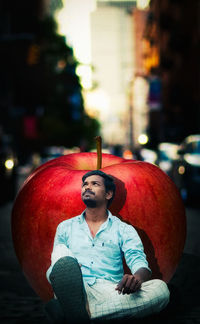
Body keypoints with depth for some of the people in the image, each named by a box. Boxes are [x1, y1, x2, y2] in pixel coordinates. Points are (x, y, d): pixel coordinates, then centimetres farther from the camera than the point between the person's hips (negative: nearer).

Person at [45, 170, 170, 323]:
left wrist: (136, 278, -22)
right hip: (75, 290, 0)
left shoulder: (124, 230, 19)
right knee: (62, 252, -24)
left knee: (160, 288, -27)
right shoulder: (65, 227, 24)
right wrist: (66, 273, -11)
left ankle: (85, 310, -44)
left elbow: (140, 264, 6)